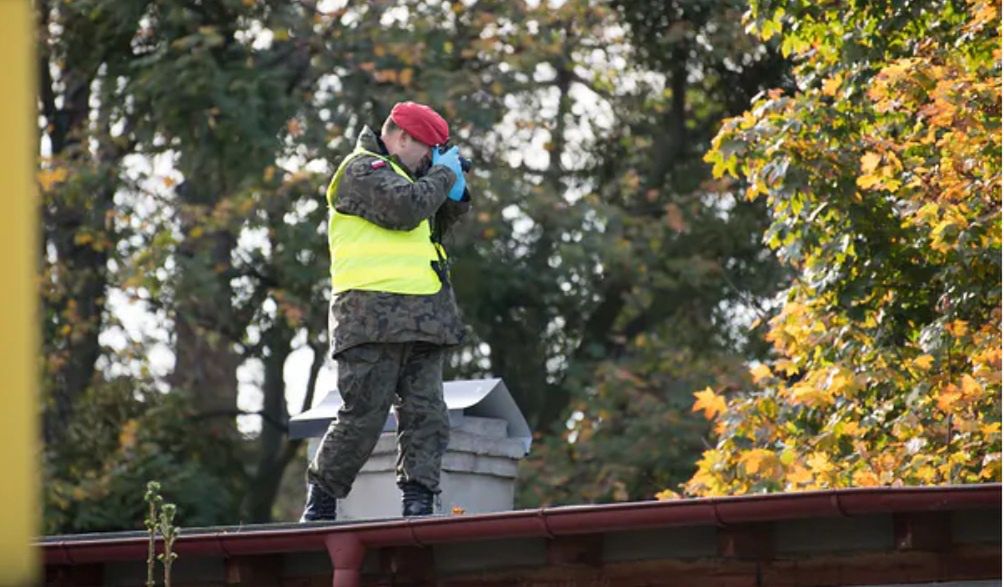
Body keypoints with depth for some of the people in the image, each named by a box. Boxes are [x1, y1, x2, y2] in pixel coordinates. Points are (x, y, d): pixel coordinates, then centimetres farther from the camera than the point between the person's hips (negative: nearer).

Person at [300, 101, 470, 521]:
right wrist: (442, 176, -5)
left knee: (426, 416, 1)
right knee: (363, 417, -8)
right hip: (375, 319, -9)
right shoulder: (363, 169, -4)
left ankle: (418, 503, 1)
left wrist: (454, 193, 15)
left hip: (419, 320, 10)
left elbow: (434, 226, 32)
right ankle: (320, 500, 3)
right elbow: (405, 209, -20)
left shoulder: (398, 173, 26)